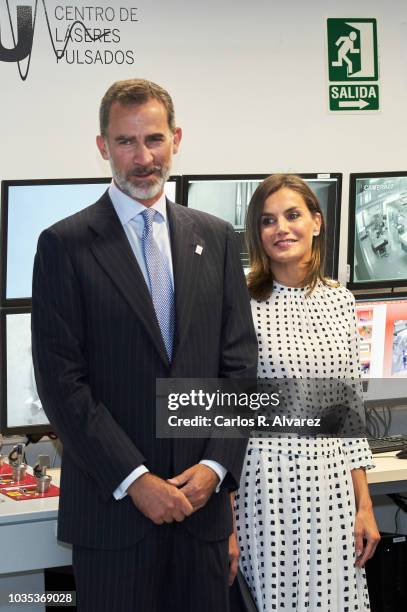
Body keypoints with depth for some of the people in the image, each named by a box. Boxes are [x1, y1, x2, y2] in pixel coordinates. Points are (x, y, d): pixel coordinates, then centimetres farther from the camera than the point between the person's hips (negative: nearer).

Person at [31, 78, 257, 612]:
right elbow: (61, 382, -9)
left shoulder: (216, 238, 8)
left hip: (202, 498, 3)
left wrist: (215, 466, -5)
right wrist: (135, 480, -13)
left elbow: (240, 363, 7)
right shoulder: (65, 245, -4)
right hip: (112, 505, -3)